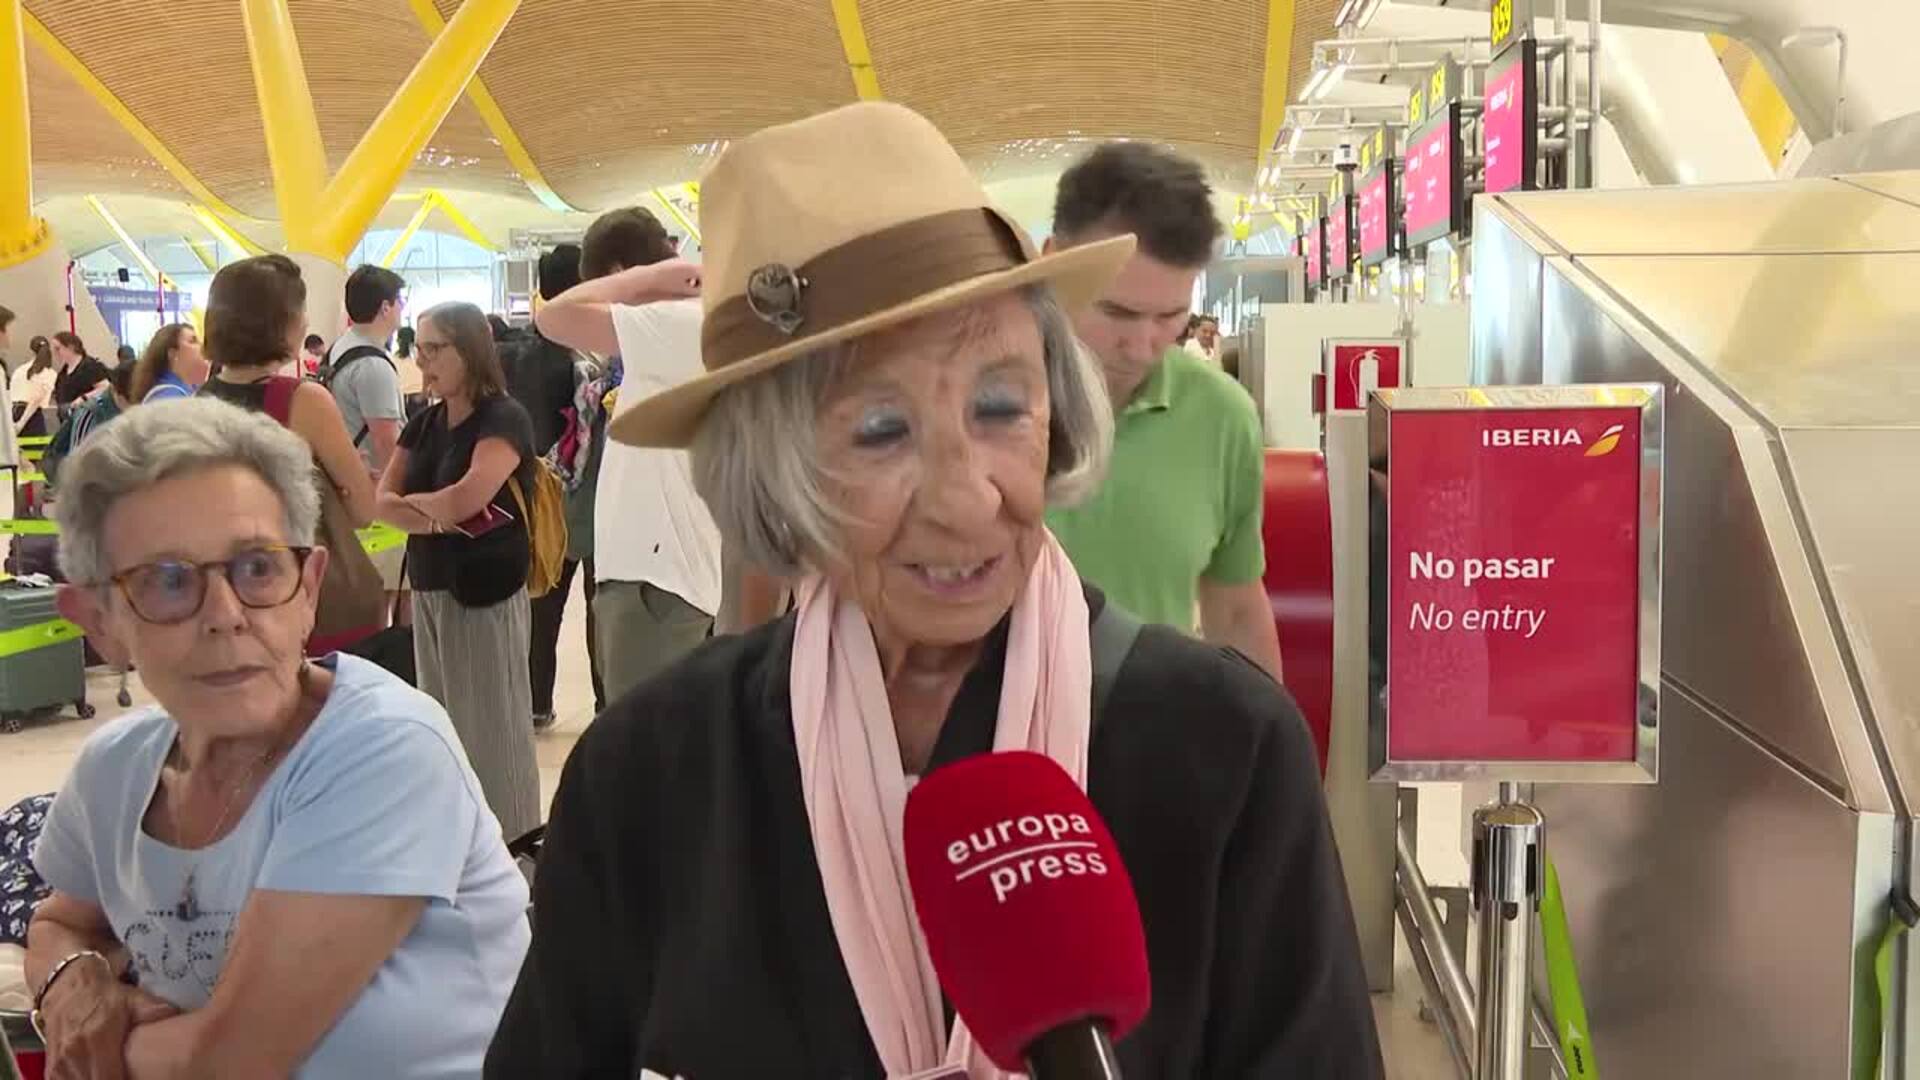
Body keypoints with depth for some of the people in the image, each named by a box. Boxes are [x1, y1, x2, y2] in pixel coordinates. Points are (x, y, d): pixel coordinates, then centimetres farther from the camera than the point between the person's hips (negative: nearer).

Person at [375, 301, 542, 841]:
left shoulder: (504, 419, -11)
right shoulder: (423, 424, 11)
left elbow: (464, 498, -24)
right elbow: (381, 502, 3)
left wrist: (411, 500, -4)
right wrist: (437, 518, -16)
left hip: (486, 593, -7)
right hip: (429, 590, 7)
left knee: (490, 725, -2)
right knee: (441, 724, 12)